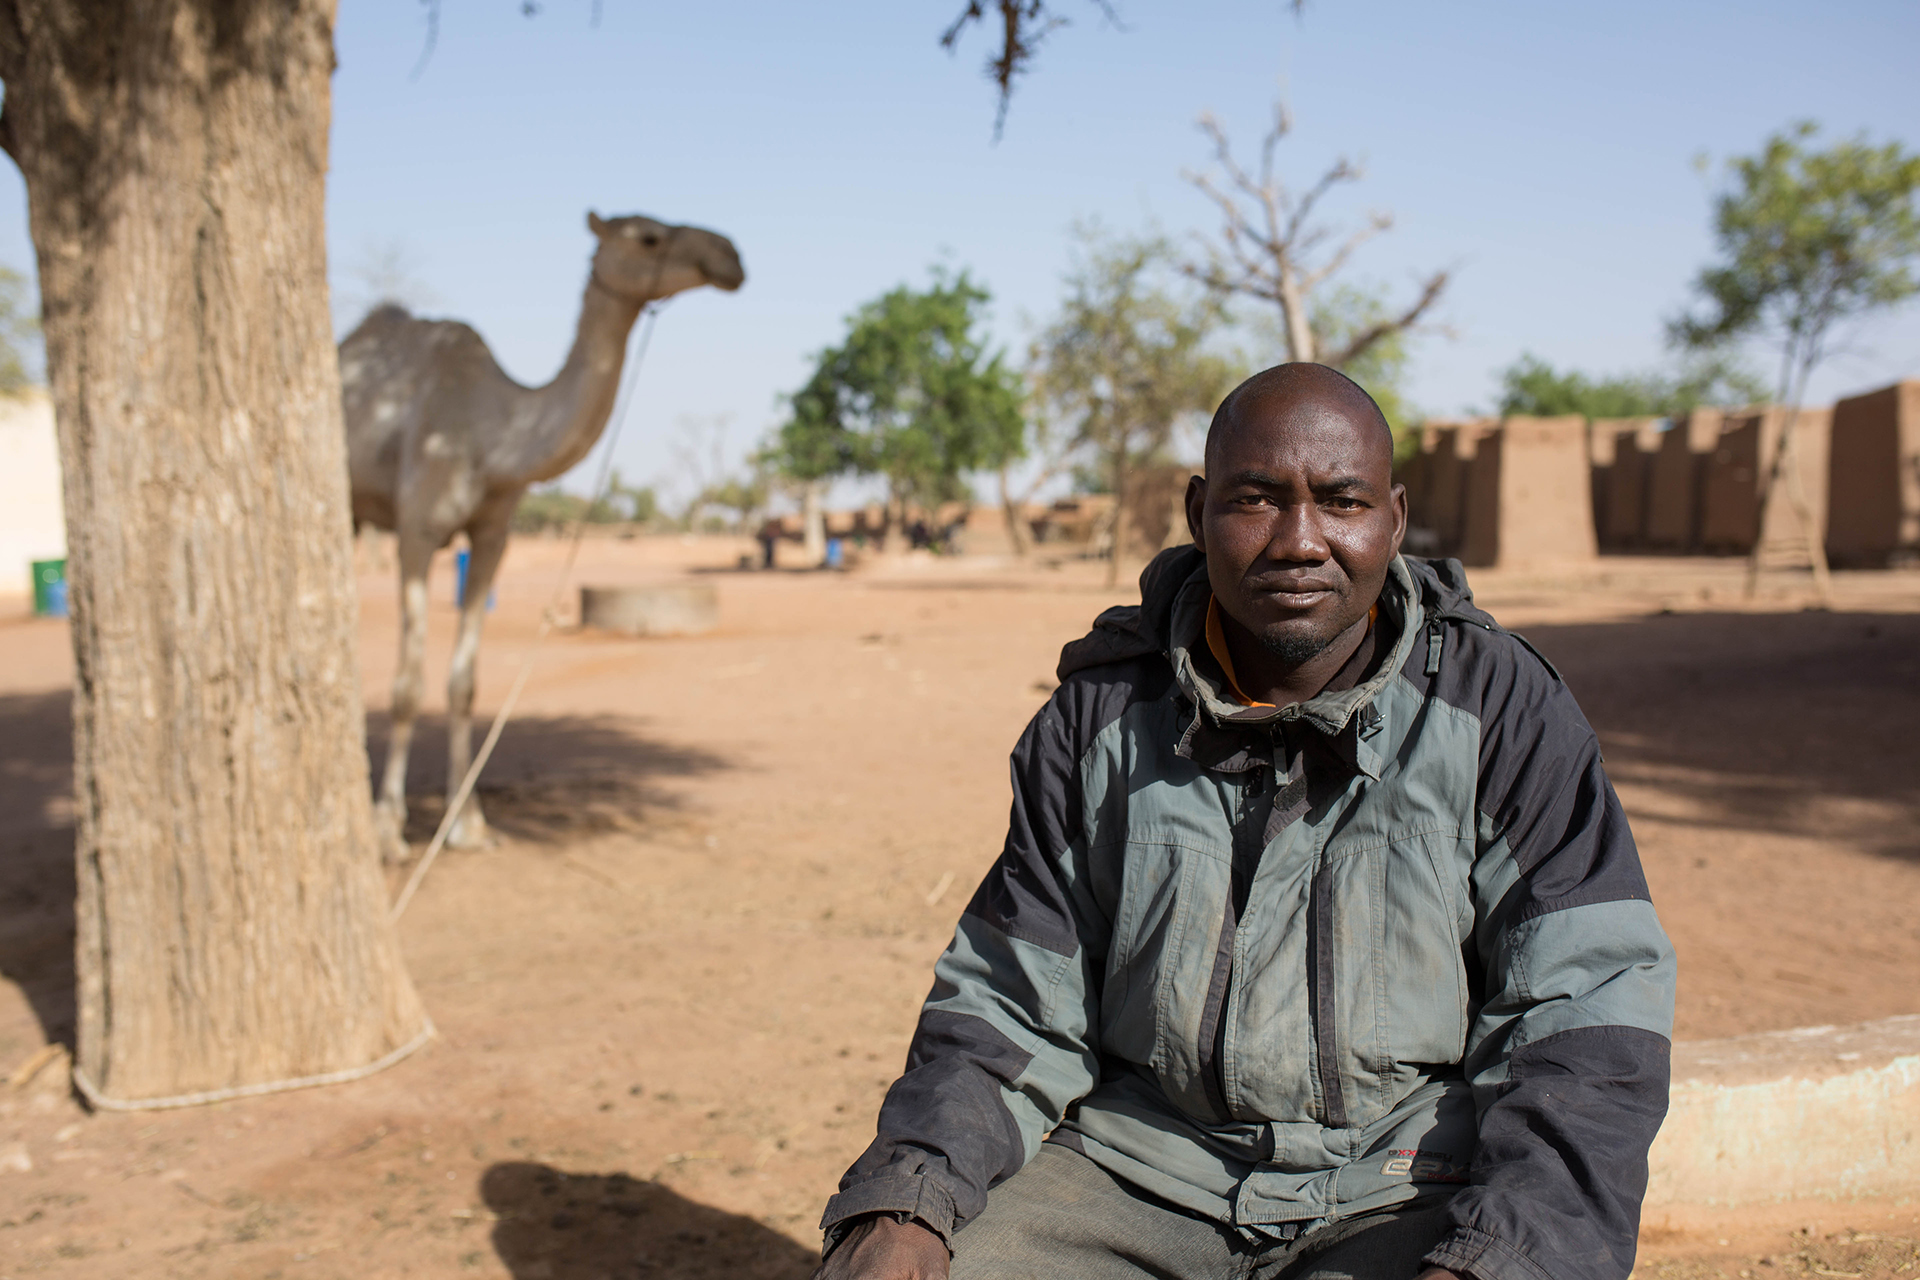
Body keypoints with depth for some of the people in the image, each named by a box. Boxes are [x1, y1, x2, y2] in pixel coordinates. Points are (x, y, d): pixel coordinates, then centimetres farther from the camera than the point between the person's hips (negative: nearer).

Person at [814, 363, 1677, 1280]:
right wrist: (905, 1199, -10)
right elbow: (1013, 1005, 7)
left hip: (1401, 1189, -1)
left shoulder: (1500, 711, -3)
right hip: (1136, 1162, 2)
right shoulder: (1100, 716, 3)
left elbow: (1589, 1014, -7)